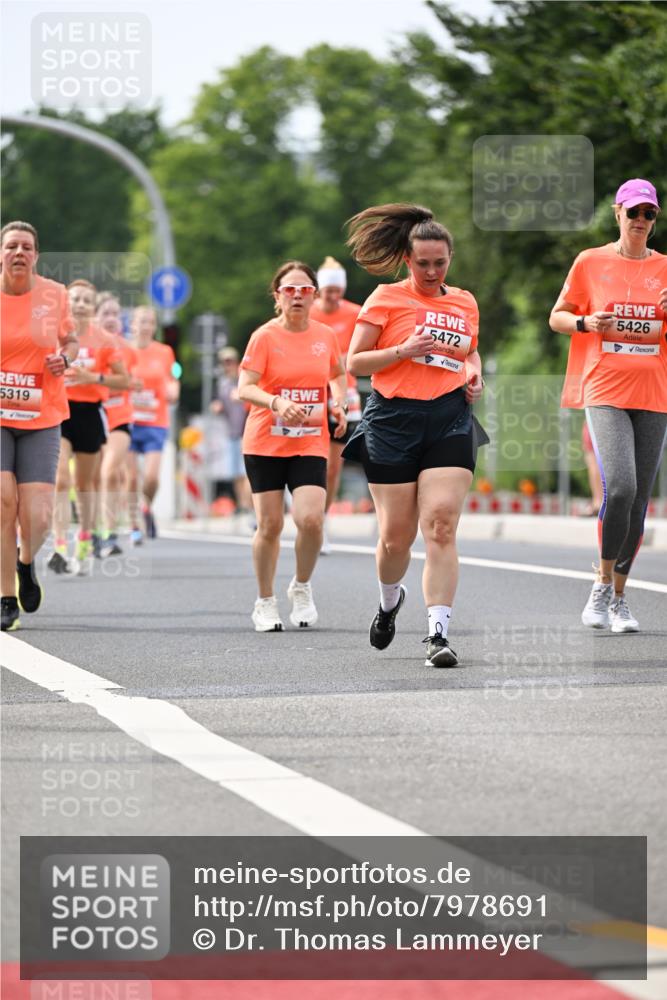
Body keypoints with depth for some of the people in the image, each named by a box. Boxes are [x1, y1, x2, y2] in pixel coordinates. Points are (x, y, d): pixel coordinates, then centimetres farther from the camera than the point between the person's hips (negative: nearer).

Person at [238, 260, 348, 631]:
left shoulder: (325, 336, 4)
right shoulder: (265, 337, -7)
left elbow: (339, 374, 23)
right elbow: (245, 388, -14)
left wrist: (340, 404, 5)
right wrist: (276, 402, -32)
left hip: (311, 444, 2)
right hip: (265, 443, -2)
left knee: (311, 519, -16)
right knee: (270, 525, 0)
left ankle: (302, 587, 11)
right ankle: (266, 603, 19)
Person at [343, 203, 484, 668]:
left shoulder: (465, 303, 14)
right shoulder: (386, 299, 2)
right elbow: (354, 363, 1)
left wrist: (476, 373, 10)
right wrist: (404, 351, -13)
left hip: (450, 420, 2)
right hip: (394, 420, -2)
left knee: (441, 524, -15)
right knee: (396, 532, 1)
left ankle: (438, 633, -19)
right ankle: (389, 599, 35)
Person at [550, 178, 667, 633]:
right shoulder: (591, 262, 4)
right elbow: (558, 317, 10)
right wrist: (586, 323, -10)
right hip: (605, 390, -3)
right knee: (620, 487, -20)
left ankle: (619, 596, 16)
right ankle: (602, 584, -3)